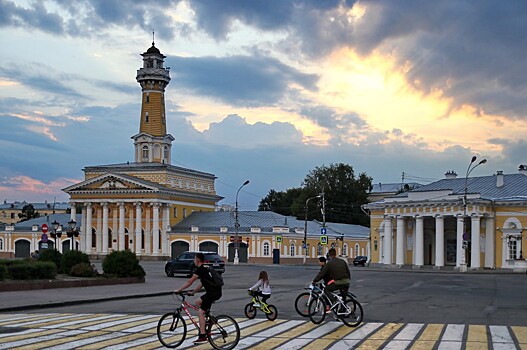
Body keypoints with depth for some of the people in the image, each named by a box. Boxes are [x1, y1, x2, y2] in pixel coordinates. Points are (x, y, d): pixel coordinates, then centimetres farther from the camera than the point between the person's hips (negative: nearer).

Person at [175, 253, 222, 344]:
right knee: (197, 302, 21)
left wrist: (178, 290, -2)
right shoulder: (205, 268, 20)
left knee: (200, 312, -8)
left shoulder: (200, 269, -9)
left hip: (213, 293, -9)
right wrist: (192, 292, 25)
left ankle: (202, 336, -11)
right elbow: (201, 284, 25)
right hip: (215, 292, 9)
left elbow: (190, 281, -9)